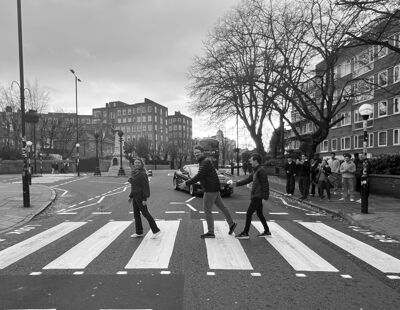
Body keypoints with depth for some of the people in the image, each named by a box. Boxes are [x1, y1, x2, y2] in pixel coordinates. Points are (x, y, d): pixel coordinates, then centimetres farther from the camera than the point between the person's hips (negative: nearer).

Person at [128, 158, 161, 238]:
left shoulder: (142, 174, -17)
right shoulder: (134, 173, 9)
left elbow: (146, 186, -19)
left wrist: (144, 199, -21)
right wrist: (131, 196, 16)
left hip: (141, 196, -9)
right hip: (135, 196, 9)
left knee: (145, 213, -4)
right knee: (136, 214, 12)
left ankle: (156, 230, 4)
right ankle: (139, 232, 20)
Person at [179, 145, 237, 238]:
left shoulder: (206, 162, -19)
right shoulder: (203, 162, 14)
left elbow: (199, 176, -27)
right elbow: (199, 176, 18)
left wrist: (186, 184, -26)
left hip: (211, 189, -10)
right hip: (213, 189, 10)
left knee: (207, 210, -3)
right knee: (221, 206, 18)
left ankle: (210, 232, 5)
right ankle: (231, 224, 30)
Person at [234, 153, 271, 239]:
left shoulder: (261, 171, -14)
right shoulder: (255, 171, 15)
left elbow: (265, 184, -17)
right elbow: (247, 180, 20)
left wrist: (265, 197, -19)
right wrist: (236, 184, 14)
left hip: (257, 197, -9)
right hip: (255, 196, 9)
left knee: (248, 214, -6)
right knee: (259, 214, 15)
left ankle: (245, 233, -1)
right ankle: (267, 231, 25)